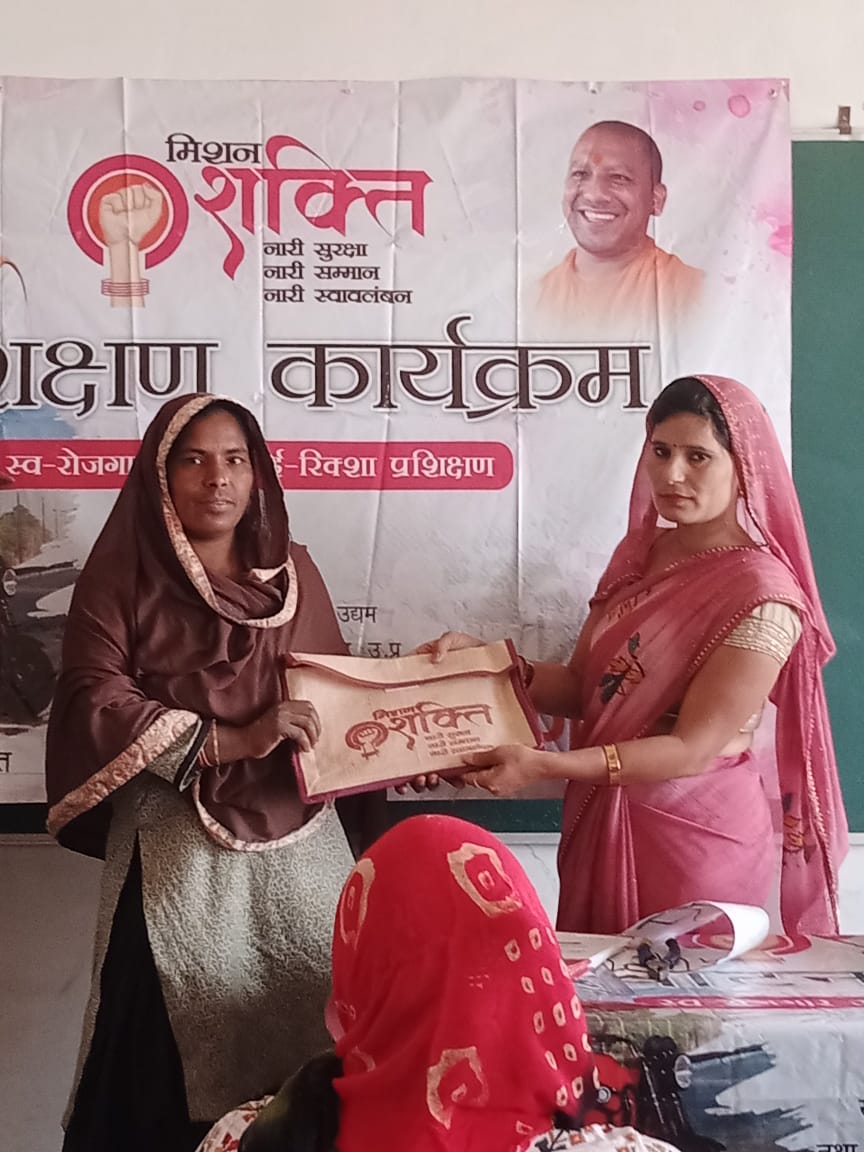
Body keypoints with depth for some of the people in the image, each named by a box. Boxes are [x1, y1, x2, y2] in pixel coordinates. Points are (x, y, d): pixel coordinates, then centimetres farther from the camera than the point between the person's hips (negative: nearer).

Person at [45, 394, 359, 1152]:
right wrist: (230, 739, -18)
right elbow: (95, 704, -10)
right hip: (178, 848, -3)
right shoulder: (122, 576, 0)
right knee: (188, 1043, -3)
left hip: (300, 841, 4)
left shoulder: (293, 570, 12)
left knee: (321, 1012, 4)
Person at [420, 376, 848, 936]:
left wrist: (543, 765, -28)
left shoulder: (762, 597, -20)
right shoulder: (641, 552, 1)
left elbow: (694, 748, -21)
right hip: (604, 820, 6)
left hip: (696, 837, -6)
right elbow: (583, 688, 3)